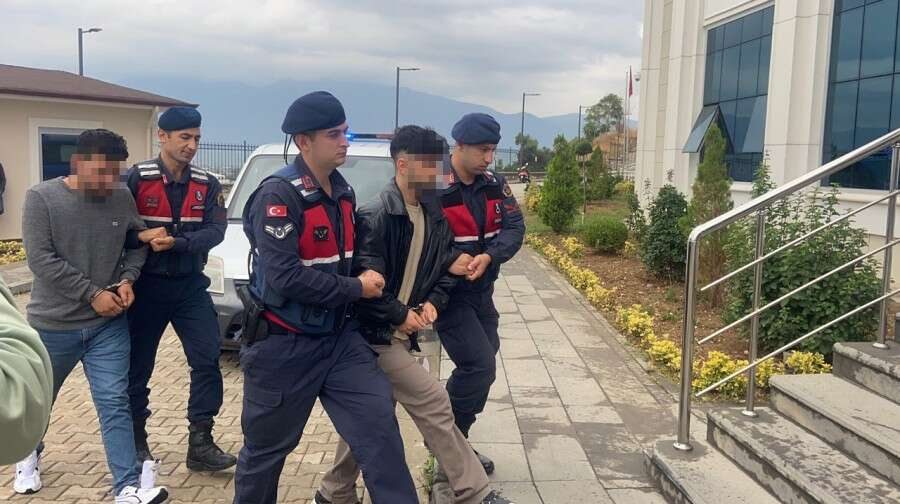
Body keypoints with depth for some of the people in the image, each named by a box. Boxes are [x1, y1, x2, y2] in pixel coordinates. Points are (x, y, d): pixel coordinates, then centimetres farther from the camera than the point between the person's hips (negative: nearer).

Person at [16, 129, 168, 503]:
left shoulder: (123, 198, -4)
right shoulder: (41, 197, -12)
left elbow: (138, 242, 10)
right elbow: (40, 259, -18)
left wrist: (128, 278, -8)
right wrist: (92, 294, -20)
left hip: (109, 324, 1)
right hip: (53, 324, -1)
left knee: (114, 404, -3)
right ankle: (29, 455, 49)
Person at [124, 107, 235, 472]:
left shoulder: (207, 185, 2)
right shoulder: (136, 178, -7)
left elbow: (215, 231, -9)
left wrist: (176, 242, -23)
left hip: (190, 285, 3)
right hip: (147, 286, -2)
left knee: (207, 360, -4)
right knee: (138, 366, 9)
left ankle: (200, 444, 6)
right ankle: (136, 440, 27)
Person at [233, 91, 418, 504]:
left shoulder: (341, 191, 7)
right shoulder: (278, 195, -18)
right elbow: (284, 278, -26)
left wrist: (366, 279, 2)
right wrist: (356, 289, -18)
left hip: (339, 337, 6)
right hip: (283, 345, -6)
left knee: (380, 427, -2)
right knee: (266, 448, 11)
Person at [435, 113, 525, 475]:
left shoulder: (495, 185, 3)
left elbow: (514, 227, -5)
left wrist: (488, 257, -22)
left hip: (482, 293, 7)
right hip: (447, 294, -7)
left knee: (478, 369, 13)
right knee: (480, 367, -13)